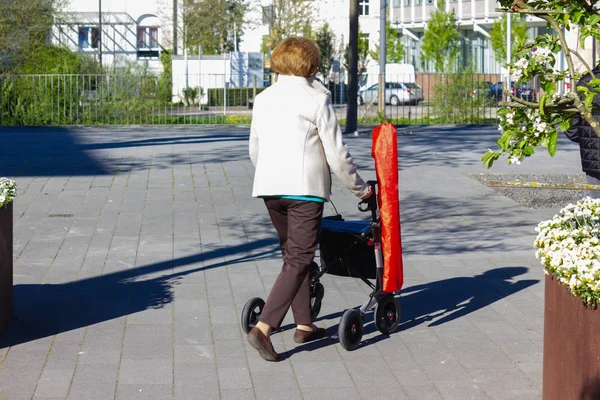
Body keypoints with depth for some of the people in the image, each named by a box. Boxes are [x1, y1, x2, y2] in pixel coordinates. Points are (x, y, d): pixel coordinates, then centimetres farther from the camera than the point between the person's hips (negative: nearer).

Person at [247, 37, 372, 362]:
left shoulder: (263, 99, 12)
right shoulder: (317, 99, -6)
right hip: (305, 188, -6)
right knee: (298, 260, -5)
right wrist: (359, 188, 7)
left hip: (269, 188, 6)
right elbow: (336, 153, -6)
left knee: (293, 255, 19)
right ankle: (263, 327, -17)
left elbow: (254, 149, 19)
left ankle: (303, 324, 23)